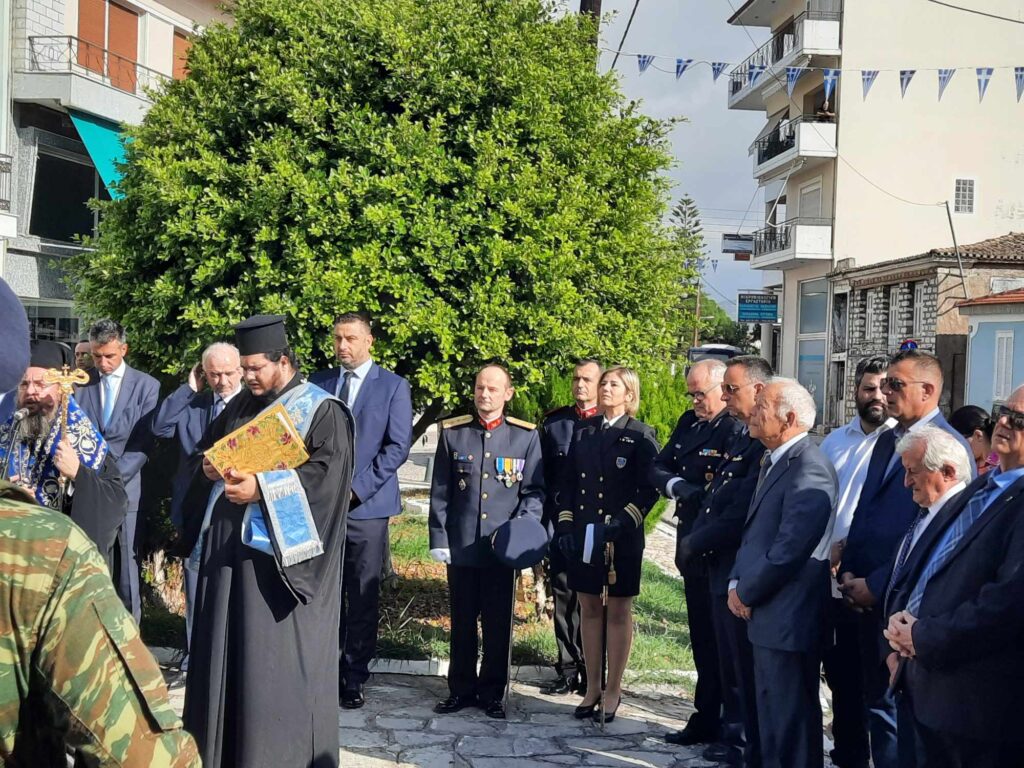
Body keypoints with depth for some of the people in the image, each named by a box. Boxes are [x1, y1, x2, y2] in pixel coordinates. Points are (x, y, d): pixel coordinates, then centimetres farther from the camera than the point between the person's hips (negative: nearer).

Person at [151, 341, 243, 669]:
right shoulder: (191, 404, 9)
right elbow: (159, 427, -5)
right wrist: (189, 388, -5)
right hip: (196, 509, 3)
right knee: (196, 587, 9)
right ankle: (194, 662, 18)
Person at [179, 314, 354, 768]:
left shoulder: (322, 411, -7)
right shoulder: (241, 404, 13)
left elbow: (327, 472, -18)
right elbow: (209, 446, 23)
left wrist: (261, 488, -24)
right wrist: (211, 468, -1)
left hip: (281, 550, -7)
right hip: (229, 543, 7)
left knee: (277, 656, -2)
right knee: (227, 646, 11)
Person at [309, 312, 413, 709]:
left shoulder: (393, 386, 2)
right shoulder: (318, 383, 13)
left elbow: (398, 447, -5)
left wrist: (357, 487, -12)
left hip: (366, 506, -3)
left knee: (363, 598, 1)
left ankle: (354, 678, 9)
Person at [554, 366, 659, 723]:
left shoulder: (641, 436, -3)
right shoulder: (583, 431, 10)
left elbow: (649, 489, -8)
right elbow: (567, 481, 11)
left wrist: (622, 523, -18)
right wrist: (565, 524, 1)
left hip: (622, 538, -4)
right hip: (582, 535, 4)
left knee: (619, 612, 4)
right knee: (589, 609, 10)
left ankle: (613, 690, 13)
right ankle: (592, 688, 20)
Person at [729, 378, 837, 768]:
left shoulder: (809, 469, -20)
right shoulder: (773, 461, 13)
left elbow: (789, 549, -24)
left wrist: (746, 593, -11)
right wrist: (737, 582, 4)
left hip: (787, 618, -10)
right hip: (767, 615, 10)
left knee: (789, 721, 1)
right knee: (772, 713, 21)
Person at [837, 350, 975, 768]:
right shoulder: (887, 440, 14)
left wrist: (876, 585, -15)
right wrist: (849, 571, 5)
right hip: (867, 597, 7)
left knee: (891, 707, 1)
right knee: (877, 700, 13)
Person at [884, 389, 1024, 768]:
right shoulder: (980, 488, 14)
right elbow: (925, 559, 19)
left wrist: (922, 638, -17)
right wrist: (903, 616, 0)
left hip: (978, 701, -9)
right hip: (930, 686, 9)